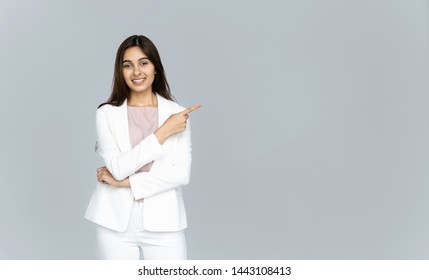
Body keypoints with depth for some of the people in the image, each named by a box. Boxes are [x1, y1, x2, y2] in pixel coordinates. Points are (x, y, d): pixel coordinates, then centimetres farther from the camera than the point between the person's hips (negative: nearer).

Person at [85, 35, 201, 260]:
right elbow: (118, 167, -12)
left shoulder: (177, 114, 1)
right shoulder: (107, 113, 1)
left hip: (162, 222, 0)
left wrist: (125, 182, -11)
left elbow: (182, 173, -8)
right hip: (117, 222, 0)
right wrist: (163, 132, -15)